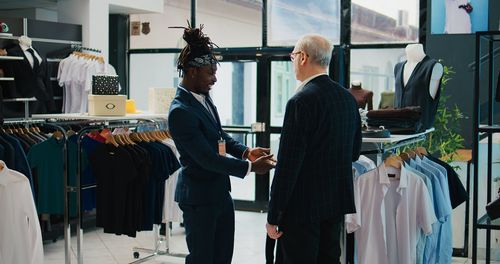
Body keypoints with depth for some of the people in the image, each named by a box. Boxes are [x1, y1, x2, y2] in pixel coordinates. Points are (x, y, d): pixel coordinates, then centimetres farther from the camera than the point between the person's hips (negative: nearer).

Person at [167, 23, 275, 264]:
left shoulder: (203, 97, 4)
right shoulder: (180, 111, -24)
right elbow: (207, 158, -24)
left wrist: (246, 151, -3)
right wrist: (250, 167, -20)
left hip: (220, 191, 9)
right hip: (199, 197, -9)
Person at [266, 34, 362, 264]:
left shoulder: (301, 101, -17)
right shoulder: (348, 98, 6)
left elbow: (288, 164, -18)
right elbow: (355, 151, 15)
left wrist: (273, 216, -13)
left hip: (303, 205, -7)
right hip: (336, 201, 8)